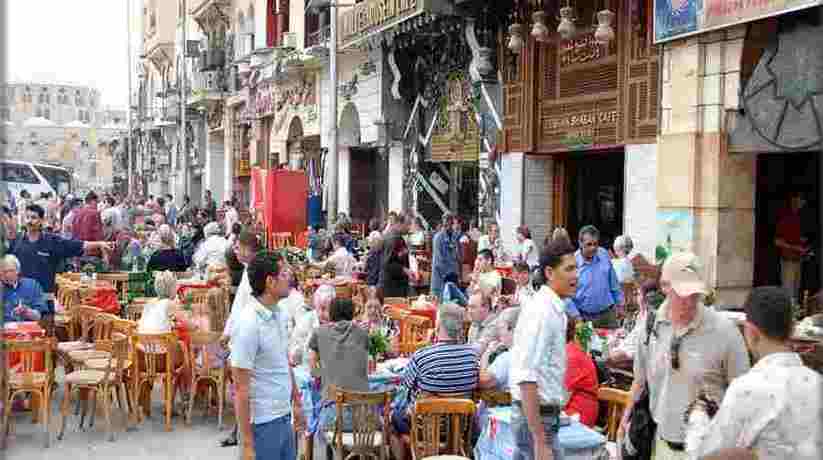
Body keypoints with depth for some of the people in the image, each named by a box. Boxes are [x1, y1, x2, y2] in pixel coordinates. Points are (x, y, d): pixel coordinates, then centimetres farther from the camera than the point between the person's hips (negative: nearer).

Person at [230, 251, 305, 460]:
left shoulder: (279, 314, 4)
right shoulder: (249, 323, -20)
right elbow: (241, 388, -18)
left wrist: (296, 402, 18)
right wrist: (248, 443, -17)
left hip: (284, 417, 8)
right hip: (263, 423, -8)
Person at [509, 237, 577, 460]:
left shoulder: (552, 308, 10)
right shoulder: (542, 311, -19)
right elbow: (527, 379, -25)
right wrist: (540, 441, -27)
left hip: (538, 414, 9)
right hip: (536, 417, -9)